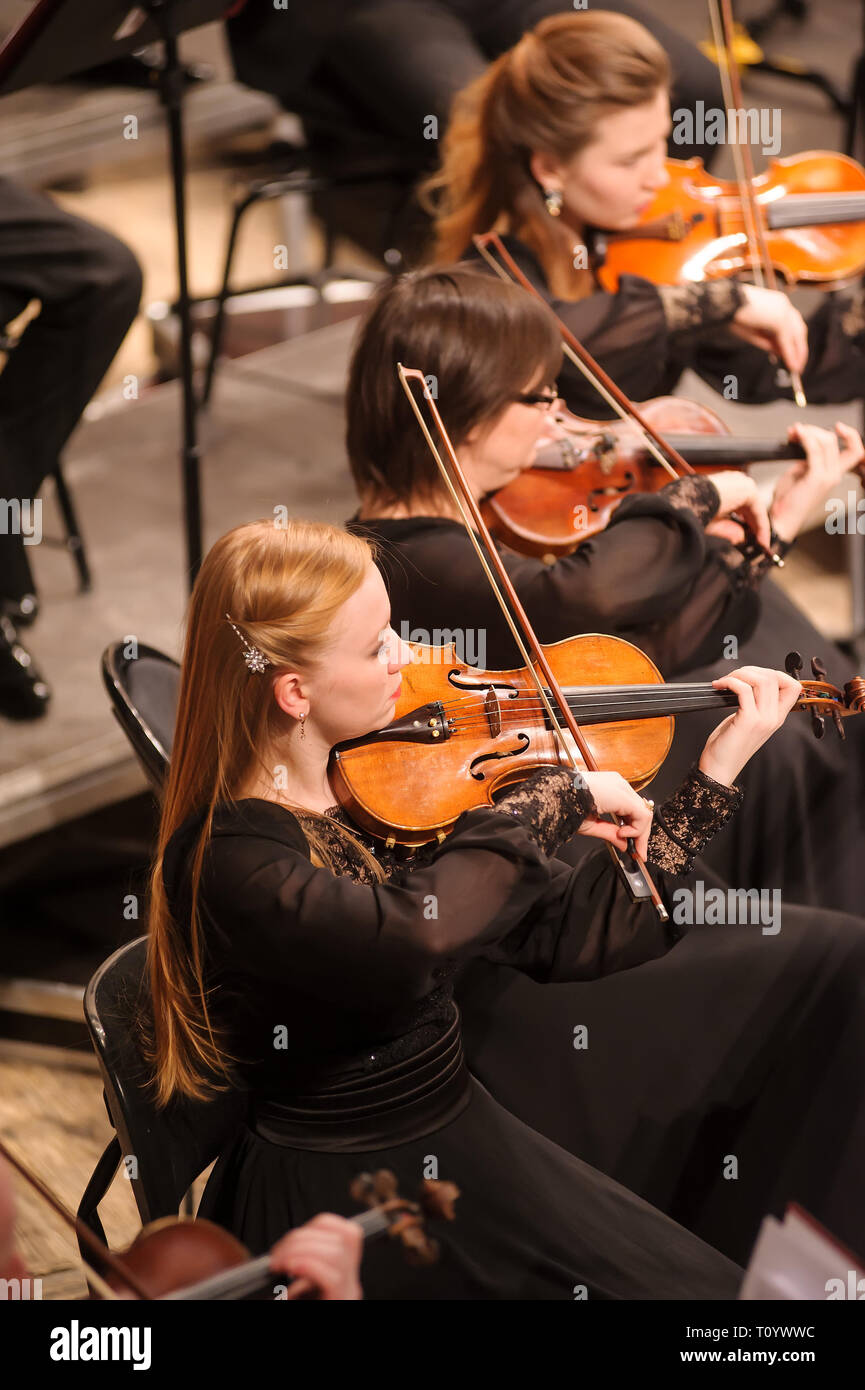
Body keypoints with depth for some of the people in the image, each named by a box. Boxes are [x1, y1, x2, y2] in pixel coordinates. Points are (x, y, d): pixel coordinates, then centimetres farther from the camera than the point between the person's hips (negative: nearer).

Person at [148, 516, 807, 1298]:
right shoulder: (224, 858, -22)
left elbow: (576, 935, 4)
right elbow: (414, 938, -41)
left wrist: (717, 774, 1)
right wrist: (559, 795, -26)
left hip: (466, 1143, 7)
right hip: (335, 1202, -7)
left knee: (713, 1284, -5)